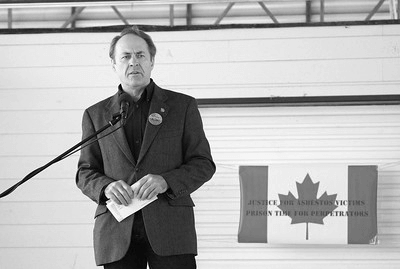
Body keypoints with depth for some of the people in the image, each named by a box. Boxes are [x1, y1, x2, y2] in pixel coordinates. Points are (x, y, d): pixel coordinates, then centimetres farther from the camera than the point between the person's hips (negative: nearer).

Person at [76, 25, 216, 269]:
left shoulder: (182, 106, 11)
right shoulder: (96, 114, 16)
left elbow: (204, 164, 8)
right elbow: (85, 173, 15)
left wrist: (166, 182, -12)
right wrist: (106, 187, -9)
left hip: (170, 227, -1)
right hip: (116, 231, 2)